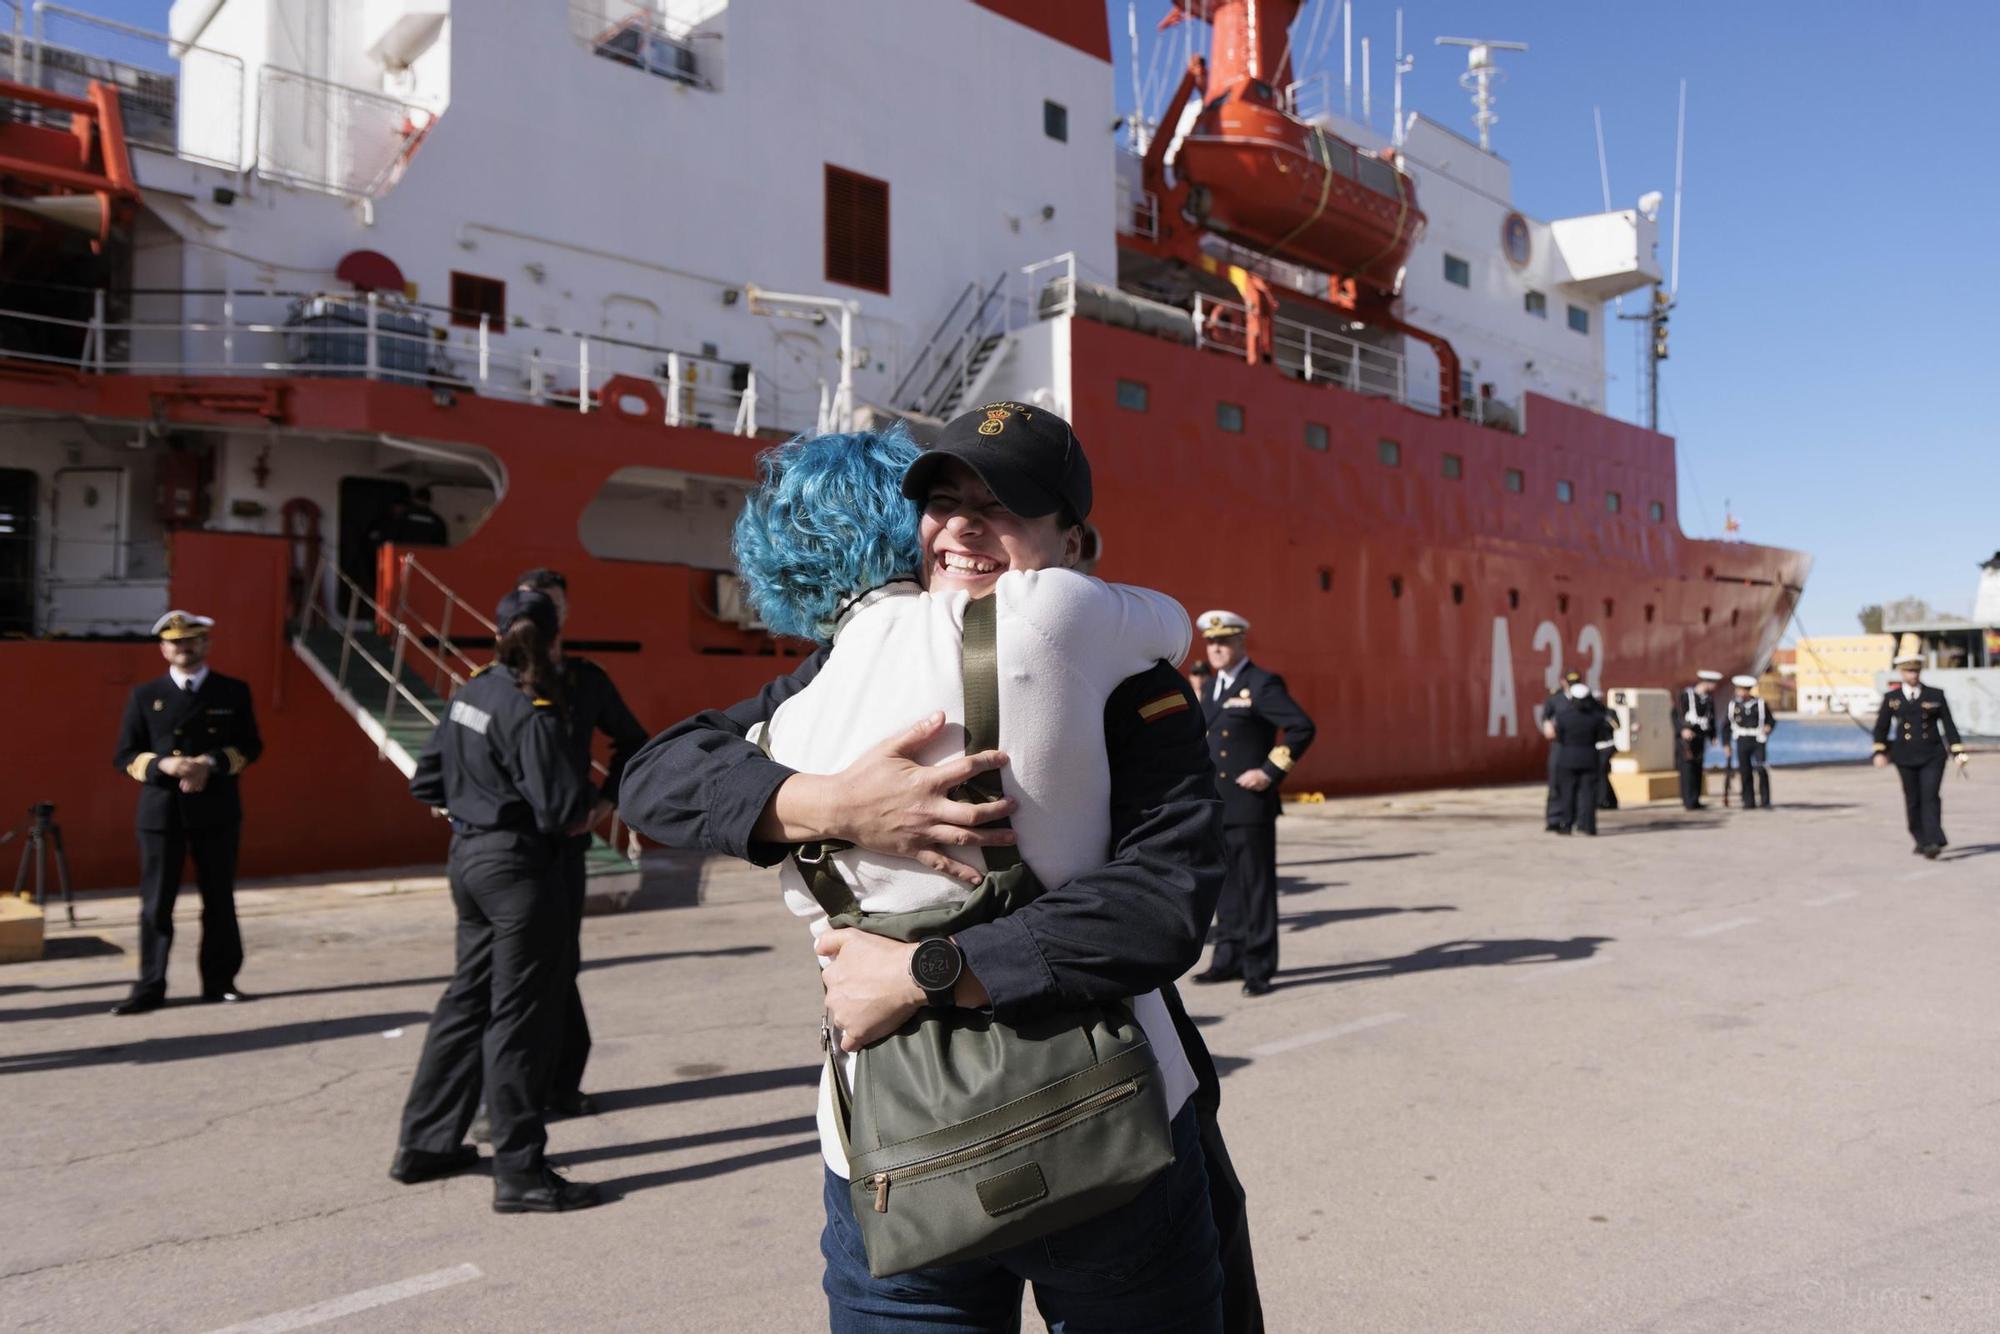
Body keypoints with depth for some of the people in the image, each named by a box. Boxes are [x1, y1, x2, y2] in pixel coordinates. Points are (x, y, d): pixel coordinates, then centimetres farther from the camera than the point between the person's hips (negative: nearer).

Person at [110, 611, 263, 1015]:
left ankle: (220, 981, 16)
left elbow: (250, 746, 3)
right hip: (161, 812, 0)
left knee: (219, 899, 7)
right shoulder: (144, 695, 8)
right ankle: (150, 987, 9)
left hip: (217, 811, 0)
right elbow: (126, 756, 5)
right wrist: (163, 765, -15)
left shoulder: (233, 692, 6)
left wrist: (211, 763, -14)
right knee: (155, 903, 1)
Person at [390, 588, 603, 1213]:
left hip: (468, 854, 9)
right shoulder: (532, 712, -18)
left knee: (469, 996, 20)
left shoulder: (469, 693, 7)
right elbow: (561, 807, -23)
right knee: (519, 1014, -2)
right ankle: (520, 1173, 7)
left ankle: (424, 1143, 30)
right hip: (518, 863, -9)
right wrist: (581, 785, -3)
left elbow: (426, 780, 14)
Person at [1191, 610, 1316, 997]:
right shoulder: (1212, 689, 15)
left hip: (1251, 804, -8)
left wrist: (1270, 771, -17)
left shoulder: (1262, 684, -9)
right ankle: (1229, 959, 22)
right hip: (1216, 806, 8)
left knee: (1256, 885, -1)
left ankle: (1259, 968, 6)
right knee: (1226, 885, 13)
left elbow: (1302, 728, -16)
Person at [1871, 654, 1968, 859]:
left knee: (1930, 797, -12)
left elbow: (1948, 724, 4)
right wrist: (1880, 752, 1)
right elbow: (1881, 727, 10)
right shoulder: (1891, 698, 5)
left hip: (1932, 755, -1)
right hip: (1905, 757, 1)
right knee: (1913, 801, 6)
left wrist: (1957, 753, 0)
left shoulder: (1935, 695, 4)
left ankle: (1933, 842, -16)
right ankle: (1922, 841, 18)